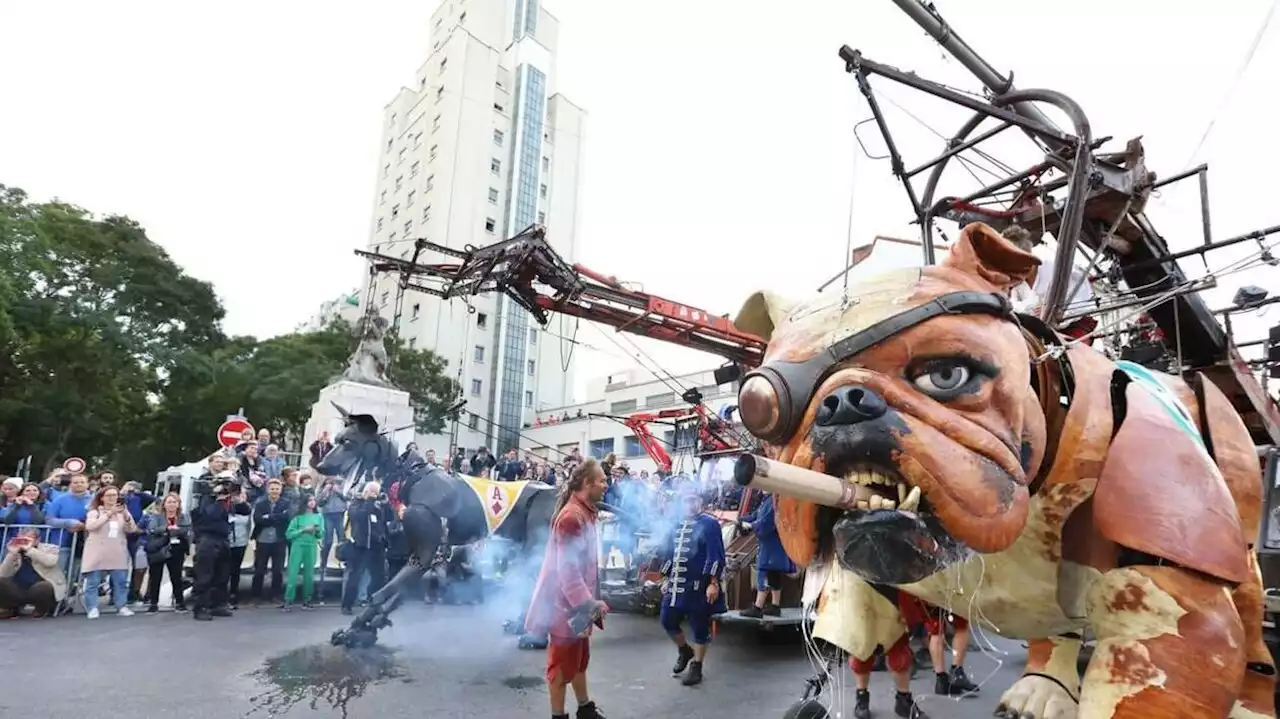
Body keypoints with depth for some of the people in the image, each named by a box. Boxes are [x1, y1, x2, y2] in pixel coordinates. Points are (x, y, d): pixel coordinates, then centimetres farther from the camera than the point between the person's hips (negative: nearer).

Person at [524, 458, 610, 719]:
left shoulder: (585, 513, 8)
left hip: (579, 601, 10)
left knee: (580, 658, 22)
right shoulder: (572, 516, -23)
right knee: (563, 662, 4)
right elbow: (566, 568, -26)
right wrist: (588, 604, -23)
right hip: (567, 603, -10)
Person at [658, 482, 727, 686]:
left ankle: (696, 667, 19)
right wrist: (666, 579, 18)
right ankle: (684, 650, 37)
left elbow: (716, 556, -15)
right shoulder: (676, 525, 11)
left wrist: (713, 583, -20)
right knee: (668, 622, 12)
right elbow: (668, 553, 18)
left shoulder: (709, 524, -10)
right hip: (676, 586, 7)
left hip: (698, 587, -6)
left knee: (700, 628, 4)